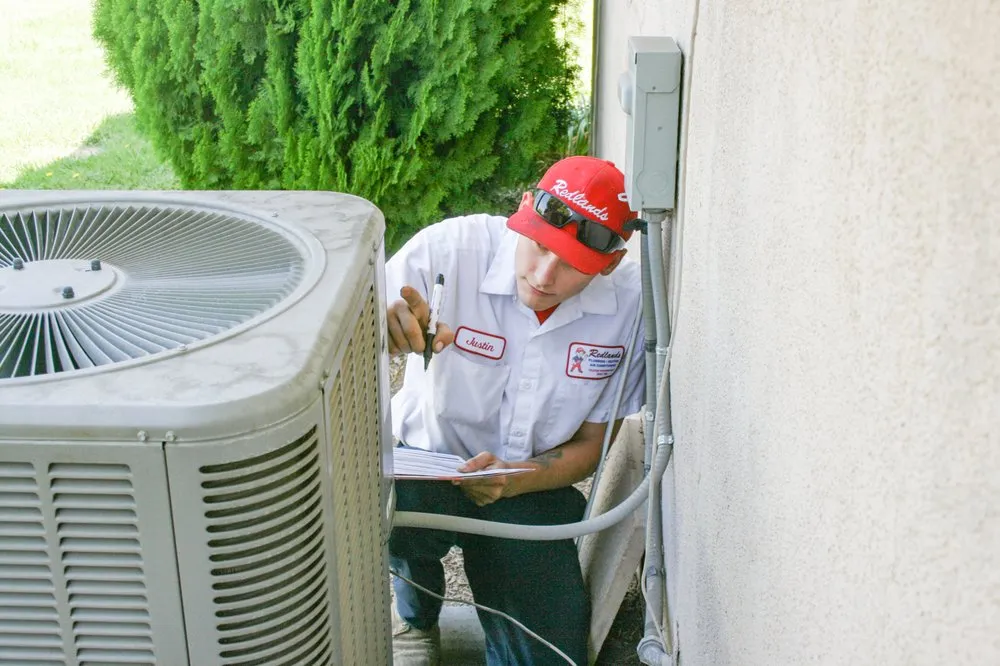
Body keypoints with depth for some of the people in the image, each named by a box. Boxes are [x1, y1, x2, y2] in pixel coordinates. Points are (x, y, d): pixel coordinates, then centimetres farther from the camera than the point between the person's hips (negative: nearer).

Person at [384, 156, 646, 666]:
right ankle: (415, 615, 3)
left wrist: (512, 480, -24)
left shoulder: (631, 304, -14)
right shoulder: (451, 248, -23)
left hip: (534, 486, 2)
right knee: (394, 504, -36)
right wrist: (378, 330, -50)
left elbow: (590, 445, -4)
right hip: (429, 464, -1)